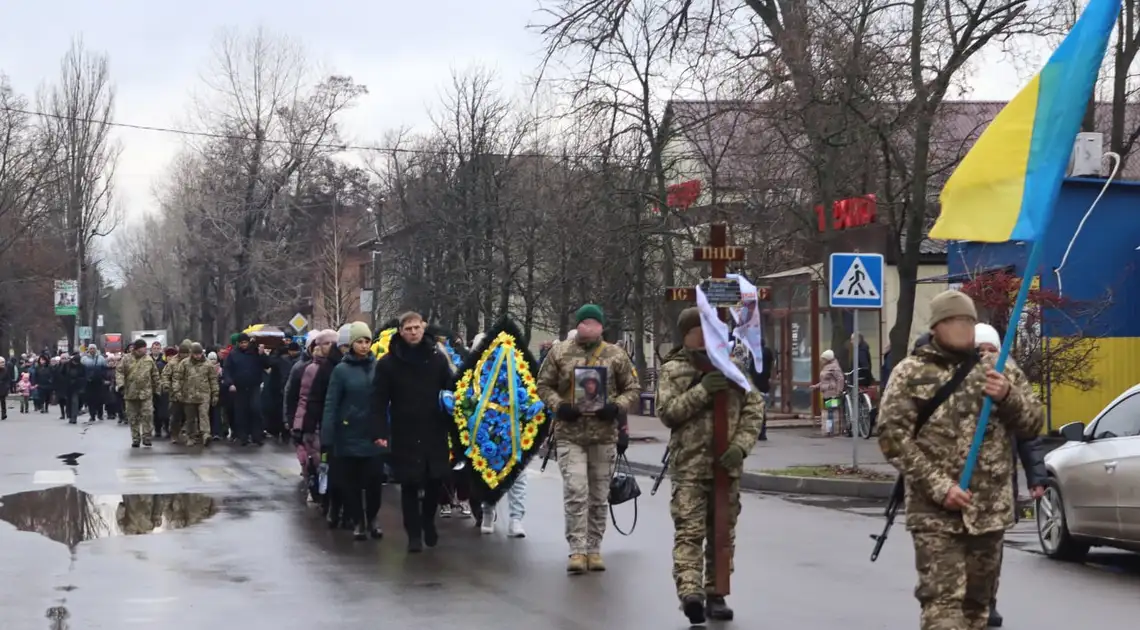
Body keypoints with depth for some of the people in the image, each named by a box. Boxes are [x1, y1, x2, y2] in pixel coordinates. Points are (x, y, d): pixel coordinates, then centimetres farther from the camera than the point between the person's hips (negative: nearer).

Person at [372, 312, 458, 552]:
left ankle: (428, 521, 30)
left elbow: (451, 395, 6)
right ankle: (414, 533, 12)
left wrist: (455, 430, -1)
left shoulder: (438, 358, 4)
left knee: (436, 481, 5)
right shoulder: (388, 363, -2)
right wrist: (380, 432, -14)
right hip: (405, 435, -2)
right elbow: (379, 401, -4)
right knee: (410, 485, 2)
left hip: (435, 433, 2)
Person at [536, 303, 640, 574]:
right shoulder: (559, 352, 3)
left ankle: (594, 549, 19)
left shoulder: (616, 355, 5)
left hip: (605, 434, 2)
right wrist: (558, 405, -10)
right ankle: (577, 550, -7)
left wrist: (617, 407, -10)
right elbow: (544, 385, 8)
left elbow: (633, 389, 9)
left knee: (599, 496, 8)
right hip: (570, 433, -1)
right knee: (575, 492, -11)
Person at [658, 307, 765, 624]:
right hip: (689, 465, -4)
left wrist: (741, 445, -9)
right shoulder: (673, 369, 3)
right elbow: (666, 411, -8)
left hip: (727, 465, 4)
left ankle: (715, 595, 17)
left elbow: (754, 408, 6)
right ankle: (690, 592, -25)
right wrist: (701, 390, -19)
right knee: (689, 530, -14)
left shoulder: (735, 366, 12)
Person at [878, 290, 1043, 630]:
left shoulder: (1001, 369, 10)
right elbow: (893, 437, -7)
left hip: (990, 510, 4)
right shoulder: (910, 373, 0)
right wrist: (939, 487, -15)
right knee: (943, 600, -13)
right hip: (935, 512, -4)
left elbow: (1034, 425, 11)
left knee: (977, 601, 13)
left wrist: (1008, 397, -11)